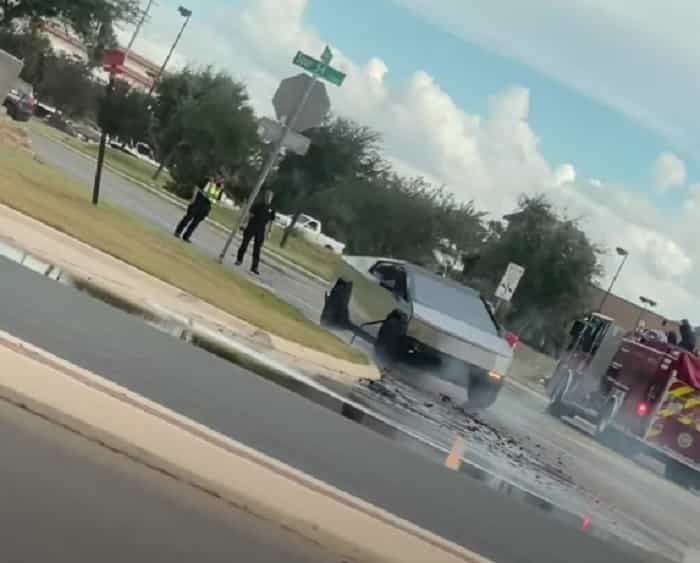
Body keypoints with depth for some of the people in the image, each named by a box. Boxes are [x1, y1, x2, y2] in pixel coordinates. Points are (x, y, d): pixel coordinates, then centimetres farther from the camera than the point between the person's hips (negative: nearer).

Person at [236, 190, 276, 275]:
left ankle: (255, 267, 1)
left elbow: (270, 222, 6)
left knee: (257, 249, 0)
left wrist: (269, 232, 2)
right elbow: (250, 214, 1)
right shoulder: (258, 205, 0)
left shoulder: (271, 209, 2)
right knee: (244, 244, 8)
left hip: (261, 230, 0)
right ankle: (239, 260, 25)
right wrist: (245, 223, -6)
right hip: (251, 227, 0)